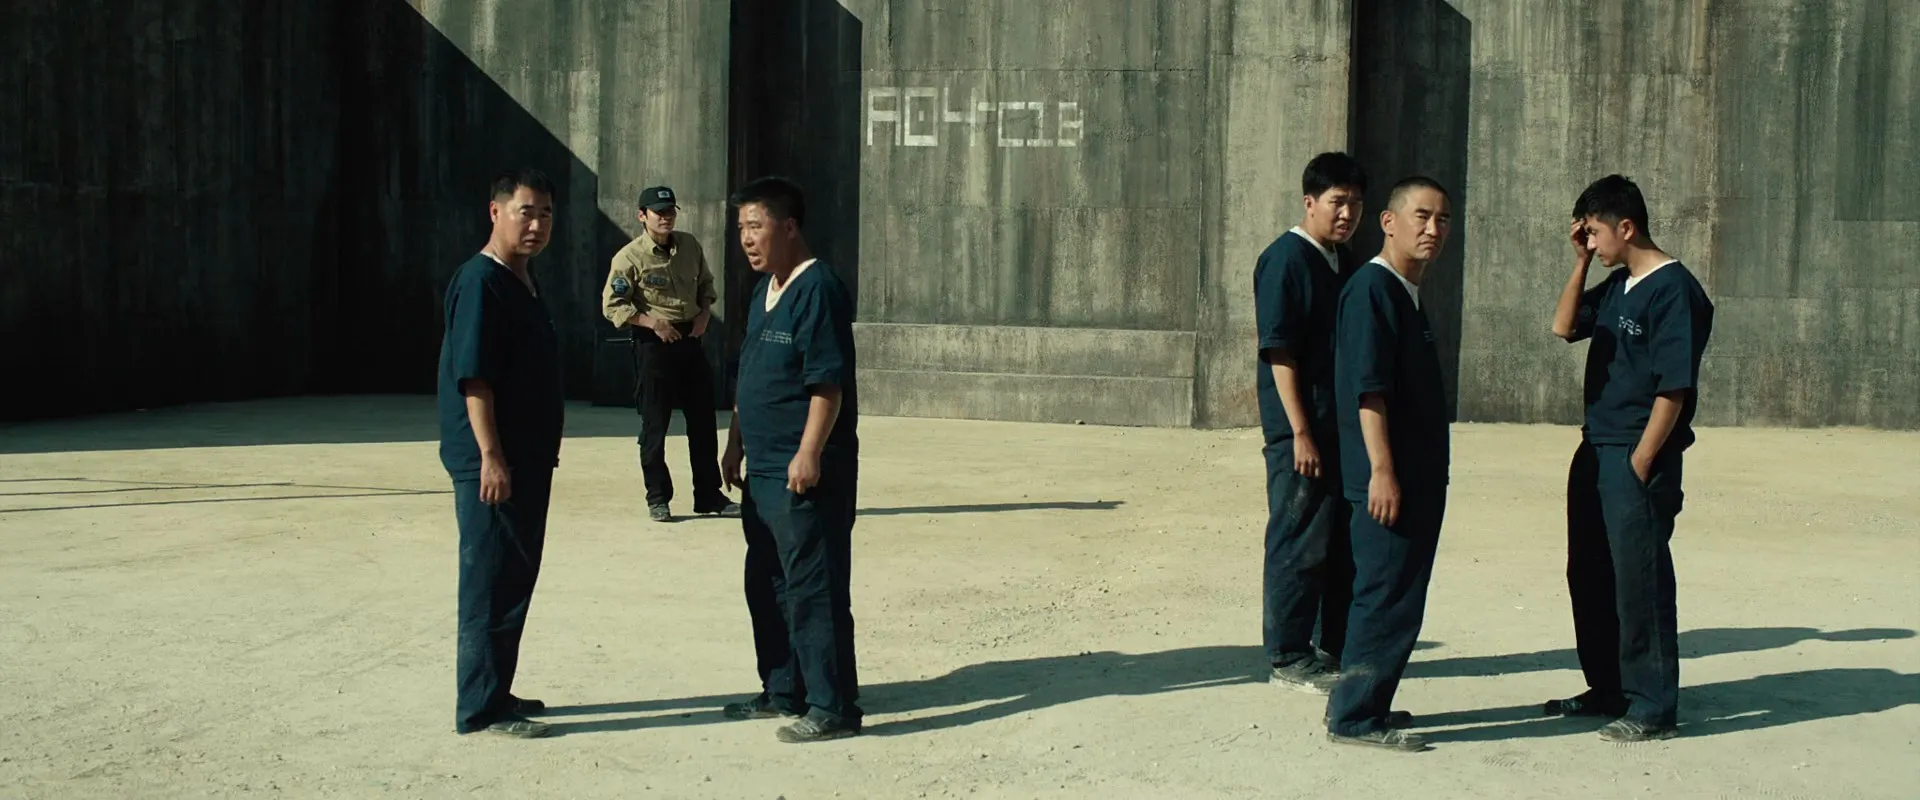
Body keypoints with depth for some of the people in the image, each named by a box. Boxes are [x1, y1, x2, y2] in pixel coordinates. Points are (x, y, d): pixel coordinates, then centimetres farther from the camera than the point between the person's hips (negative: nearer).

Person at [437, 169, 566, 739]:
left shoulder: (523, 282, 14)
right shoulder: (481, 282, -15)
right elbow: (472, 376, -21)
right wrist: (490, 456, -24)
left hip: (527, 460, 10)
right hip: (493, 464, -10)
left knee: (514, 582, 15)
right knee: (492, 585, -4)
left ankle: (494, 693, 26)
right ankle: (480, 709, 3)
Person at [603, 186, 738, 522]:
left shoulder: (690, 246, 6)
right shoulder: (631, 257, -10)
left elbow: (706, 284, 20)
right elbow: (611, 305, -10)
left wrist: (704, 312, 1)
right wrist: (653, 322, -17)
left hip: (690, 340, 5)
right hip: (653, 344, -5)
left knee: (703, 420, 9)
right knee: (655, 424, 1)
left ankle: (709, 495, 19)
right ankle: (657, 499, 11)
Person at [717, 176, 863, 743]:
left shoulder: (818, 289, -15)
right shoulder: (764, 291, 15)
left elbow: (829, 382, -20)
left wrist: (809, 453, -23)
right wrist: (736, 443, 21)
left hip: (804, 472, -10)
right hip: (763, 470, 10)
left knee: (814, 590, -5)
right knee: (766, 585, 17)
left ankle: (833, 708, 2)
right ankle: (783, 692, 29)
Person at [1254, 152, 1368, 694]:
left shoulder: (1343, 263, 14)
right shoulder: (1286, 259, -11)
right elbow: (1279, 351, -16)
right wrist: (1301, 432, -19)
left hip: (1344, 426, 9)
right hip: (1302, 431, -9)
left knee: (1345, 542, 14)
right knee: (1300, 544, -1)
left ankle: (1338, 649, 26)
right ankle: (1288, 657, 9)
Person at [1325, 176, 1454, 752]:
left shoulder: (1408, 294, 16)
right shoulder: (1371, 288, -14)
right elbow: (1368, 387, -20)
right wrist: (1382, 470, -24)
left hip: (1418, 476, 10)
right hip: (1388, 477, -10)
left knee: (1396, 597, 15)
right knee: (1387, 598, -7)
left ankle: (1361, 704, 24)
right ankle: (1354, 717, 1)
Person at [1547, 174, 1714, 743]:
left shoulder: (1674, 291, -15)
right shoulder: (1616, 285, 11)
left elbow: (1673, 389, -18)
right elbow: (1563, 327, 18)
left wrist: (1639, 464, -18)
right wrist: (1581, 264, 7)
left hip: (1638, 460, -9)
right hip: (1596, 452, 9)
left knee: (1640, 582, -3)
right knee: (1590, 575, 15)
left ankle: (1654, 708, 5)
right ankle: (1608, 689, 28)